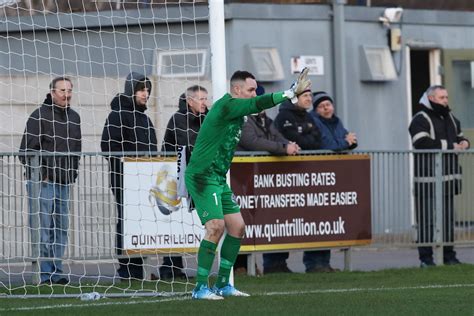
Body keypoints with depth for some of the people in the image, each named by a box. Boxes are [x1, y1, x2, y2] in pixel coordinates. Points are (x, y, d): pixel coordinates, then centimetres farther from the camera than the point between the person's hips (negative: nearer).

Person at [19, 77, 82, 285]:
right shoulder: (40, 116, -8)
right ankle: (45, 273, -7)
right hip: (42, 182, -7)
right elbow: (26, 150, -9)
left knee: (61, 228, 7)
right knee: (42, 228, -8)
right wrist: (39, 174, -12)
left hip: (64, 182, 7)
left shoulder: (74, 118, 13)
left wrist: (72, 173, 12)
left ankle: (56, 271, 12)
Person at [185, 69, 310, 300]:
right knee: (216, 226, -19)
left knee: (237, 227, 7)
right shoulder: (227, 105, -15)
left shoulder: (235, 111, 15)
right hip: (202, 176, -10)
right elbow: (258, 104, -25)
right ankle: (200, 288, -15)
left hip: (218, 180, 10)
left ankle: (222, 285, 15)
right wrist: (292, 92, -26)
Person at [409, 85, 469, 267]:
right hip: (428, 179, -8)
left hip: (448, 177, 8)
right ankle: (426, 258, -5)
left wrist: (464, 143, 5)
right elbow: (423, 143, -20)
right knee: (427, 219, -8)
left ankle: (449, 255, 16)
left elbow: (460, 138, 31)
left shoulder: (450, 119, 21)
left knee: (448, 218, 10)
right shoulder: (420, 120, -5)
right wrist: (450, 146, -17)